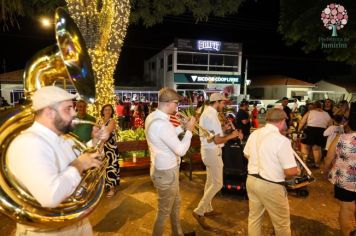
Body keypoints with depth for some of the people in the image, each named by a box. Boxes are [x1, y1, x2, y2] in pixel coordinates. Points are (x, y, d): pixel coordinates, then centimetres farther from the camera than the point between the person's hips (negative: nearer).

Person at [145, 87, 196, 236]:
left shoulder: (153, 116, 2)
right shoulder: (162, 123, -30)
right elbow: (181, 150, -27)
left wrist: (182, 127, 6)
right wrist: (189, 130, -15)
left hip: (164, 169, 10)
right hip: (166, 172, -10)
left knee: (176, 203, 26)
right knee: (164, 211, 11)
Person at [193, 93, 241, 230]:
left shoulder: (207, 112, 10)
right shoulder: (211, 116, -22)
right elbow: (217, 140, -23)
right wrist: (232, 135, -10)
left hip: (209, 150, 11)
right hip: (212, 152, -11)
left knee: (211, 182, 19)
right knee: (217, 184, -3)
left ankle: (207, 209, 31)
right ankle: (199, 211, 2)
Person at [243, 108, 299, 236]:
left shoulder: (254, 134, 0)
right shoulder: (282, 140, -22)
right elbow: (291, 171, -21)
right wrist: (296, 170, 1)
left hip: (251, 180, 7)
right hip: (270, 186, -7)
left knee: (254, 217, 24)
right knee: (282, 224, 17)